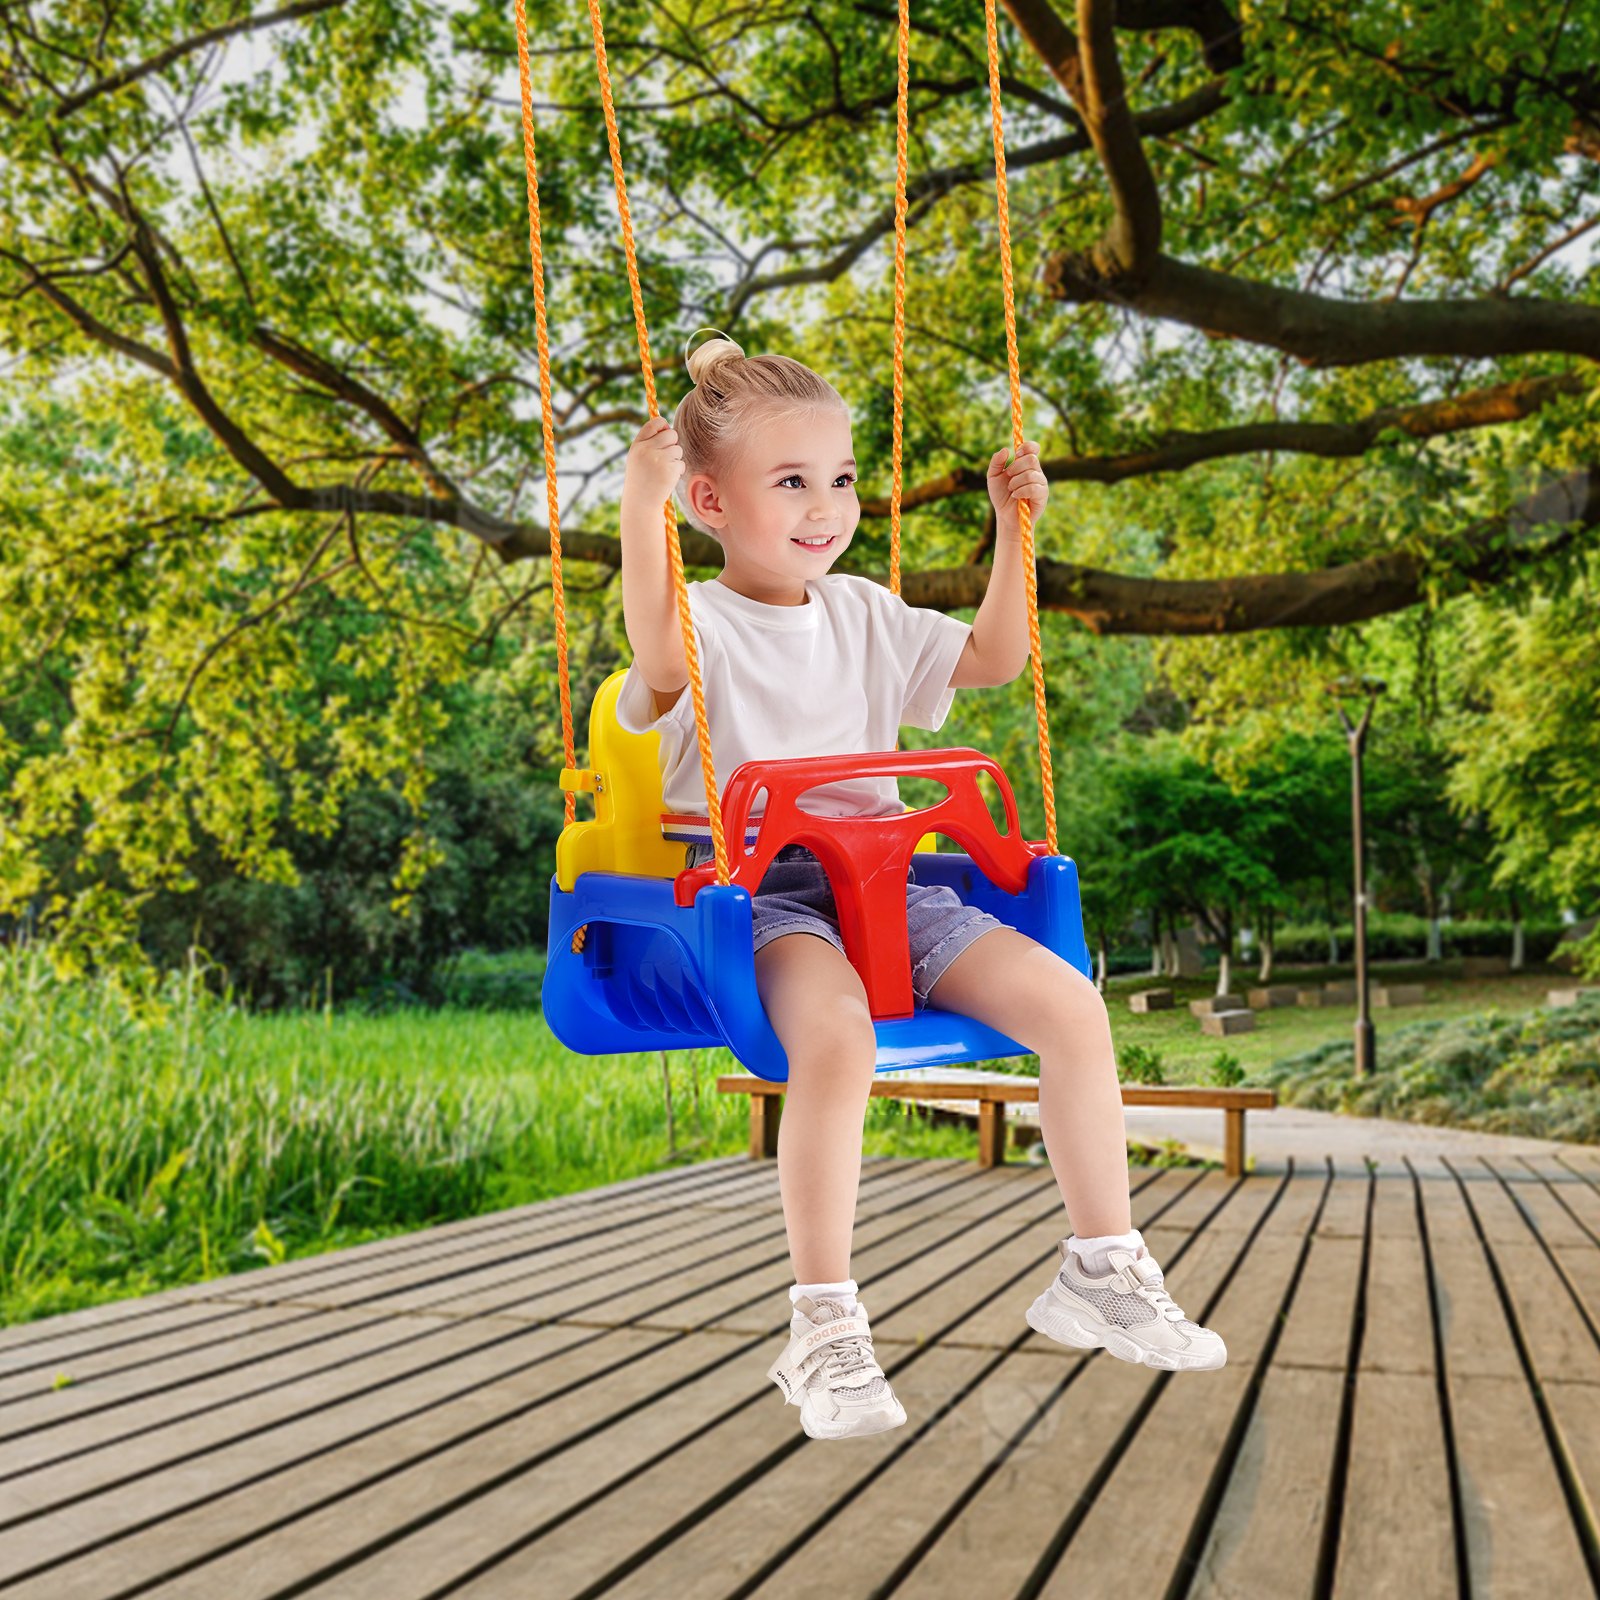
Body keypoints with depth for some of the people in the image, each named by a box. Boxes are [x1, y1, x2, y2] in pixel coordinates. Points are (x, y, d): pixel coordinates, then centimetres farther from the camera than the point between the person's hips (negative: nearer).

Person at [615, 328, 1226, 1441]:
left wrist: (1015, 525, 17)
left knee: (1069, 1000, -11)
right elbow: (661, 660, -26)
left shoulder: (864, 616, 20)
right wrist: (641, 508, -31)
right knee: (838, 1033, -37)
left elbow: (995, 658, 23)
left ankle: (1103, 1268, 4)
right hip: (757, 885, -6)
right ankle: (824, 1328, -22)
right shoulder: (702, 624, -1)